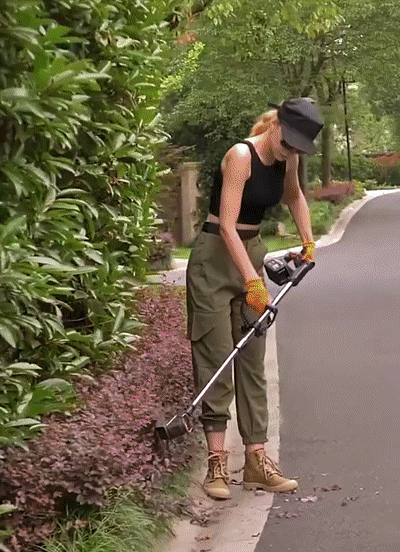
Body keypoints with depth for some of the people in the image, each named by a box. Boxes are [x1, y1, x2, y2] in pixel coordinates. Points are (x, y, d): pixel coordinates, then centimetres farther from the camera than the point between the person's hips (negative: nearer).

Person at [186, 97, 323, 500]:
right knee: (217, 360, -7)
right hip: (215, 260, -7)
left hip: (252, 254, 7)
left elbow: (294, 197, 25)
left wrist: (308, 240, 16)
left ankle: (256, 460, 10)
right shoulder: (241, 155, -20)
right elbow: (227, 225, -25)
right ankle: (217, 463, -4)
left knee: (252, 361, 6)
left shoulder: (286, 159, 2)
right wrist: (252, 281, -30)